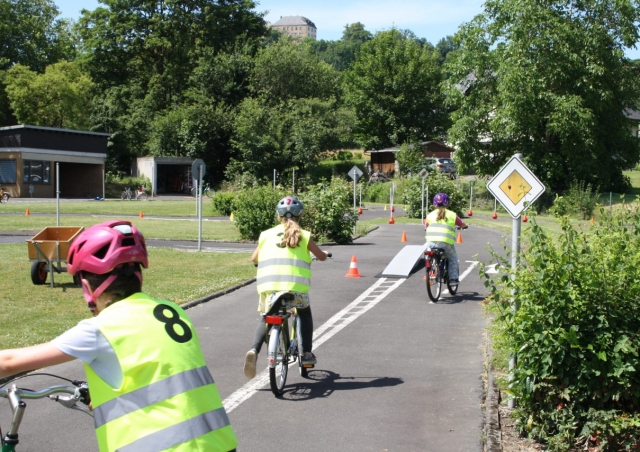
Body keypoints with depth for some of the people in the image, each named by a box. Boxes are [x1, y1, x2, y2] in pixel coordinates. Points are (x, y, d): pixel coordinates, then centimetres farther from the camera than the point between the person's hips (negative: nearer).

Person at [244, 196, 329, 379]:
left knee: (265, 320, 20)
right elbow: (321, 256, 20)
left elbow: (254, 258, 25)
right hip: (295, 287, -1)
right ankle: (307, 353, 22)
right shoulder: (304, 236, 11)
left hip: (268, 286, 1)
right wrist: (325, 253, 44)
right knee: (305, 313, 28)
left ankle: (254, 350, -6)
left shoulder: (267, 234, 15)